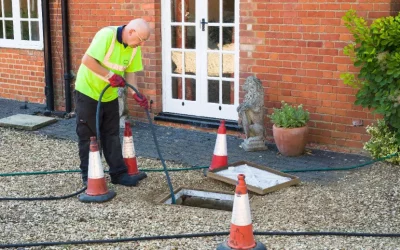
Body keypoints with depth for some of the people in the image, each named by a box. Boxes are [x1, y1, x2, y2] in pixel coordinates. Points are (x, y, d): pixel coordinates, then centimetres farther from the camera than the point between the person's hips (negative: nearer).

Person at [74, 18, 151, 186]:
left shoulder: (134, 47, -4)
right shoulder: (107, 35, -26)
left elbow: (130, 71, 2)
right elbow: (87, 60, -29)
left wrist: (136, 94, -12)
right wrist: (110, 75, -28)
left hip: (110, 95, 7)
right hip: (88, 91, -6)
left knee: (112, 135, 10)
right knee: (88, 136, 3)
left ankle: (118, 173, 17)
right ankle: (88, 175, 14)